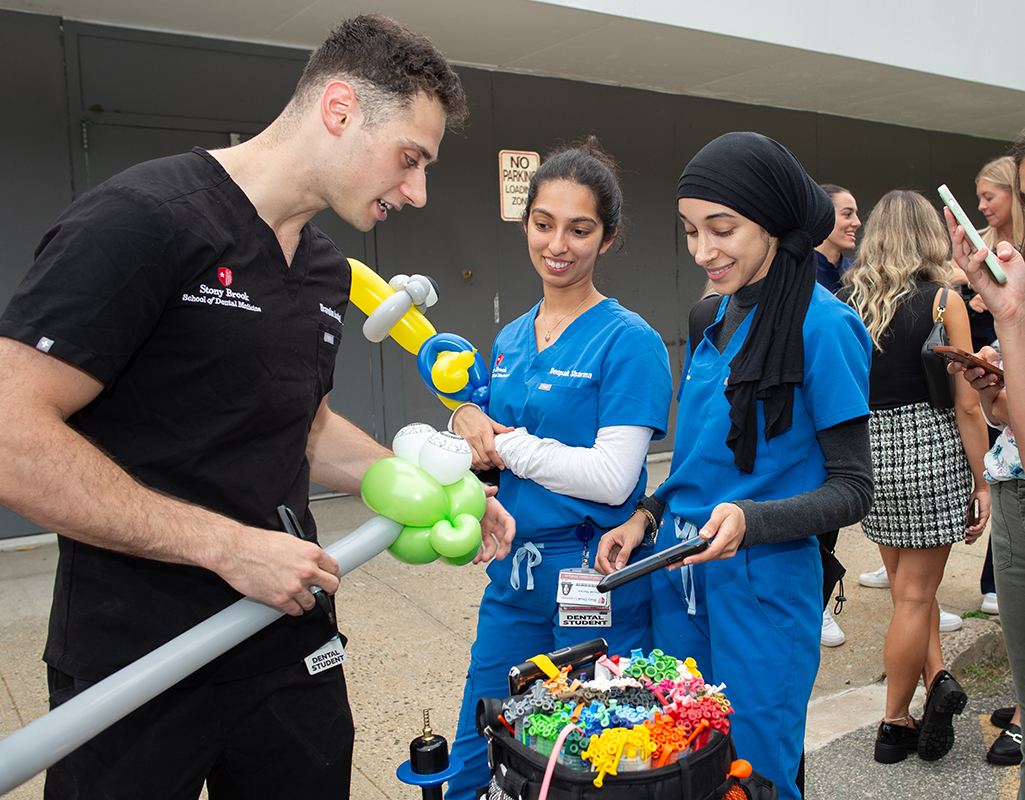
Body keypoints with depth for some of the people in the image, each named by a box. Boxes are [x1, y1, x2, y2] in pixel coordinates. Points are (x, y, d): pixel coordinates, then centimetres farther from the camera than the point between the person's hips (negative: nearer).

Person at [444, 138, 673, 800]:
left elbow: (611, 478, -19)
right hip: (513, 571, 6)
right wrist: (470, 423, -7)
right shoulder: (511, 340, 9)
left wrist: (505, 442, -14)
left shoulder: (628, 340, -12)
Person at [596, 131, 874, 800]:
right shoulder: (717, 315, 8)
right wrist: (646, 518, 3)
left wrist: (751, 520, -27)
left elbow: (853, 489, -12)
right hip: (678, 572, 7)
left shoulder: (823, 325, -14)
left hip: (764, 587, -7)